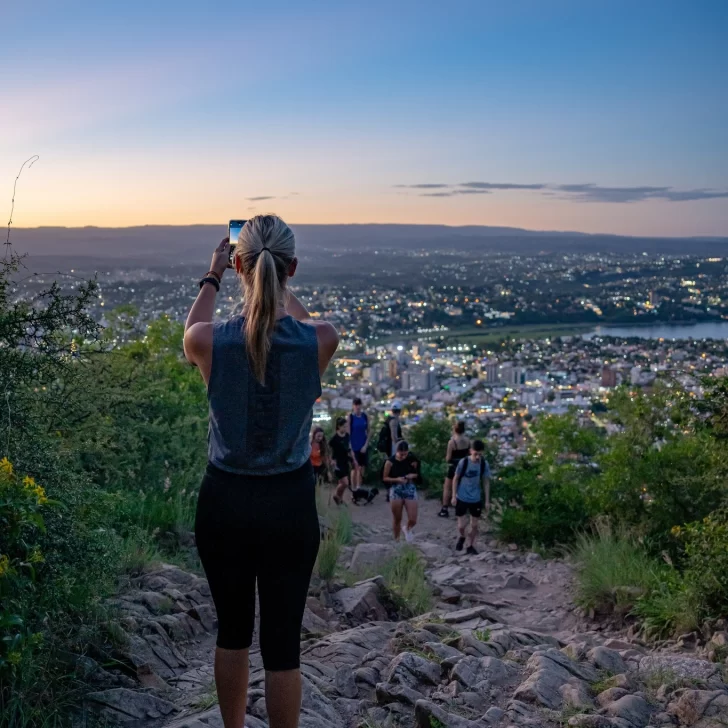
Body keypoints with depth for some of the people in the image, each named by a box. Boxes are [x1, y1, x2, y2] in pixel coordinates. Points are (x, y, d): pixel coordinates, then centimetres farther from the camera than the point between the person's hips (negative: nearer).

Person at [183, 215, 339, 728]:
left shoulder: (210, 341, -16)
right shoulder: (321, 340, -15)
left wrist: (213, 277, 24)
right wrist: (278, 279, 24)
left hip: (225, 502, 1)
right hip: (290, 505, -1)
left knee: (233, 630, 21)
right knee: (283, 644, 10)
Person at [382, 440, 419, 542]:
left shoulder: (412, 460, -4)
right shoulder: (390, 462, -10)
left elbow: (417, 474, 10)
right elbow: (385, 478, -3)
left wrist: (413, 475, -13)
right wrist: (397, 479, -19)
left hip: (410, 490, 1)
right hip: (396, 491, -1)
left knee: (413, 520, -2)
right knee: (397, 519, 8)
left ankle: (407, 528, 34)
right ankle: (397, 540, 27)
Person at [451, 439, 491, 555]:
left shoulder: (484, 464, -9)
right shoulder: (463, 462, -16)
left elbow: (486, 482, 0)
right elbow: (456, 479, -4)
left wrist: (487, 500, 2)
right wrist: (454, 496, -5)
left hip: (476, 499, 2)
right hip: (462, 498, -2)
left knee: (474, 525, 9)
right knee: (461, 525, 1)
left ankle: (470, 546, 27)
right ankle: (461, 538, 32)